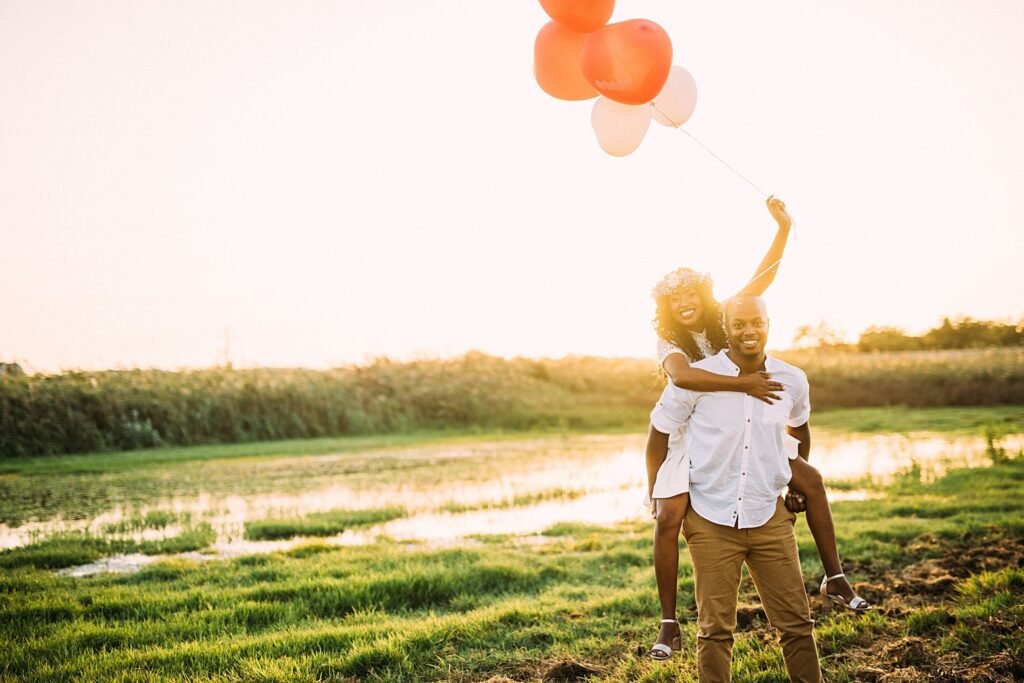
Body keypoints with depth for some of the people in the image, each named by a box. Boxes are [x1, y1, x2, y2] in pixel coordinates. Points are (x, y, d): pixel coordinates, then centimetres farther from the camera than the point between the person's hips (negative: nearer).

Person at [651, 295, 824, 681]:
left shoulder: (792, 381, -1)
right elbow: (660, 433, 1)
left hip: (769, 518, 3)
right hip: (711, 521, -2)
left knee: (796, 621, 7)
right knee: (715, 628, 6)